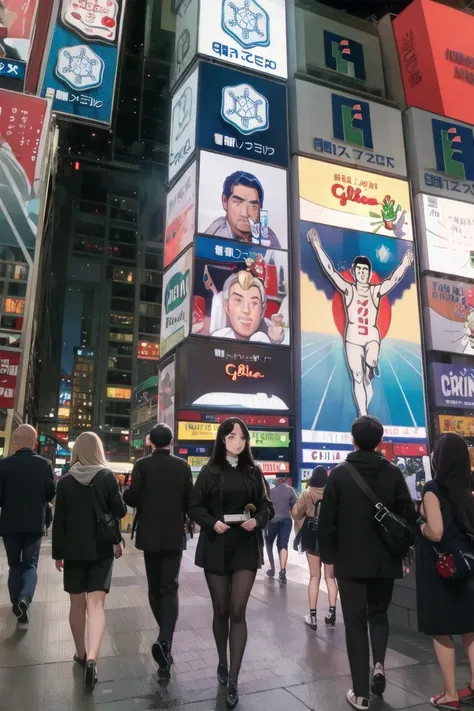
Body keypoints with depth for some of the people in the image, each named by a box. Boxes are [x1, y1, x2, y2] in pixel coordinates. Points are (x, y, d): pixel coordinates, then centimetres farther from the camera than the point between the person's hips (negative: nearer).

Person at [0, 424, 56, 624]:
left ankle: (16, 602, 21)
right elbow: (51, 494, -2)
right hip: (35, 523, 0)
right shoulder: (45, 464, -9)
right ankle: (25, 598, -12)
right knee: (30, 564, 10)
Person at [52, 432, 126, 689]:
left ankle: (81, 654, 29)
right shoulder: (107, 476, -8)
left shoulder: (65, 480, -4)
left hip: (73, 550, 2)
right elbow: (120, 512, -5)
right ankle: (91, 658, -15)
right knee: (96, 603, 0)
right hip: (101, 549, -1)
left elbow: (59, 520, -2)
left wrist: (58, 553, 6)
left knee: (77, 603, 16)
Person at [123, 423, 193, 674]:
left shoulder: (142, 465, -9)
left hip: (149, 534, 0)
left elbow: (133, 498, -14)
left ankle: (165, 635, 30)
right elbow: (189, 500, -2)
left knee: (154, 587, 17)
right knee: (169, 588, 3)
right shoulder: (183, 466, -4)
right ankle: (165, 640, -14)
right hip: (174, 535, 0)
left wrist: (124, 493, 8)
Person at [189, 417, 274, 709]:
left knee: (238, 611, -3)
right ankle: (223, 663, 37)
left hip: (246, 548, 0)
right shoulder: (210, 471, -2)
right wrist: (212, 523, -18)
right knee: (221, 610, 14)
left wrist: (257, 520, -15)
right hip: (216, 547, 0)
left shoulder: (254, 472, 2)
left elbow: (268, 506, 5)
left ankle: (233, 681, 7)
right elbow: (195, 507, -1)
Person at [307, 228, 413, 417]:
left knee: (371, 361, -29)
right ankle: (363, 415, 8)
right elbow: (330, 270, -7)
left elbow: (394, 279, -6)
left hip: (372, 337, 0)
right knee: (357, 376, -1)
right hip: (352, 338, 0)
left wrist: (404, 264, -21)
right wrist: (318, 247, -14)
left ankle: (371, 369, 10)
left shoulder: (376, 291, 5)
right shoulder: (348, 289, 1)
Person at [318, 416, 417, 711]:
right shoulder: (393, 473, -4)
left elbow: (327, 519, -8)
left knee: (356, 623, 9)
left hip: (350, 560, -2)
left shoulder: (339, 474, -8)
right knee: (379, 613, 24)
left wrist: (328, 555, 4)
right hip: (385, 559, 2)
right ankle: (379, 663, 6)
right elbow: (409, 515, -2)